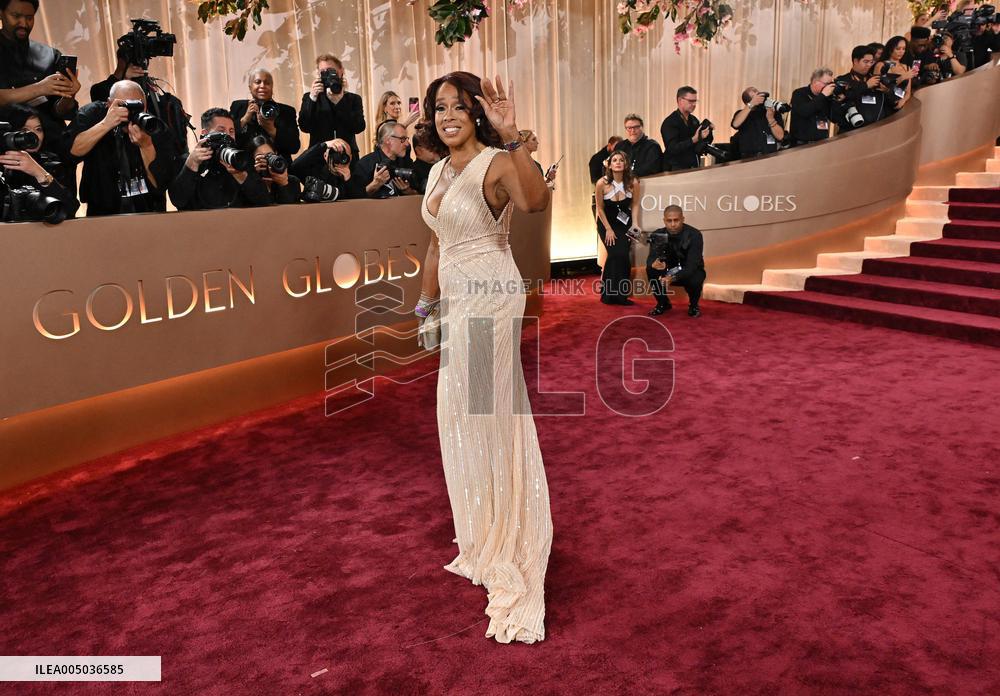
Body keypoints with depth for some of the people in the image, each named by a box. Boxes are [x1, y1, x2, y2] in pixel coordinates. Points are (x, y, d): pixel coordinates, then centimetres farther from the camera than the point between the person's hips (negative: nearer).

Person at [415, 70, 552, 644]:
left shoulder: (497, 163, -13)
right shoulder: (439, 171, 13)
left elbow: (536, 201, -36)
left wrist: (512, 138, -43)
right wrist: (427, 305, 22)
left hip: (491, 300, -9)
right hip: (458, 302, 9)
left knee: (487, 417, -2)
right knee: (462, 417, 16)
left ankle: (504, 549, 14)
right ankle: (483, 542, 34)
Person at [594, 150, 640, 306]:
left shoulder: (633, 182, -15)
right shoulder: (602, 183, -18)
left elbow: (635, 204, -1)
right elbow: (600, 208, -8)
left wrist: (635, 223, -13)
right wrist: (608, 229, -8)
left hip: (625, 222, 2)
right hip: (606, 222, -2)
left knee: (623, 255, -9)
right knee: (616, 254, -17)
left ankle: (621, 293, 8)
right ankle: (609, 293, -4)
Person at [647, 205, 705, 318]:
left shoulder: (694, 235, -24)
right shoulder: (658, 235, -14)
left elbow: (692, 265, -31)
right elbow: (650, 259, -22)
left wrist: (673, 278, -49)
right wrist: (654, 264, -48)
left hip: (691, 271, -3)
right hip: (670, 271, 3)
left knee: (694, 280, -36)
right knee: (651, 270, -26)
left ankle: (693, 305, -1)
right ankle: (663, 303, -2)